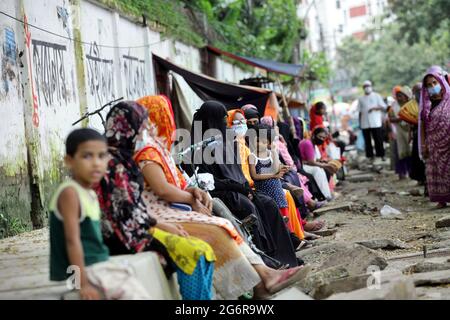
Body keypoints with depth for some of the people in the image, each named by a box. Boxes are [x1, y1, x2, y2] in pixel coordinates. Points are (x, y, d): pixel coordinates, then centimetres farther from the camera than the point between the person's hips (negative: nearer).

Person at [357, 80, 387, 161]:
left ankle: (381, 155, 1)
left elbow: (384, 107, 3)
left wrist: (374, 108, -13)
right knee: (367, 140, 2)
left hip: (376, 123, -2)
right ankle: (370, 155, 7)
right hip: (365, 124, 3)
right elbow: (360, 111, 15)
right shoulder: (361, 99, 15)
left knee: (378, 139, -4)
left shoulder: (377, 96, 8)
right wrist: (360, 122, 7)